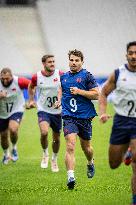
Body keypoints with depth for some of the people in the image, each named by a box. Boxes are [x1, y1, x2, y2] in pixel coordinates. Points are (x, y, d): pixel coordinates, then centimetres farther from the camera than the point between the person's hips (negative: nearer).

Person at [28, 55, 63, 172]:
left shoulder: (60, 74, -10)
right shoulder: (37, 77, -7)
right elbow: (31, 87, 15)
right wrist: (31, 100, 11)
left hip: (58, 111, 1)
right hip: (43, 110, -1)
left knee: (56, 138, 11)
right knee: (44, 132, -26)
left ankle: (54, 159, 36)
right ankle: (45, 154, 2)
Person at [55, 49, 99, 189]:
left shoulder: (87, 76, -3)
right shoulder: (64, 76, 10)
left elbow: (96, 95, -8)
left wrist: (79, 91, -16)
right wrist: (59, 100, 11)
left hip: (85, 116, -1)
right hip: (68, 116, 1)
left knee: (86, 147, 14)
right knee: (70, 146, -16)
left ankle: (90, 163, 48)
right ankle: (70, 177, -23)